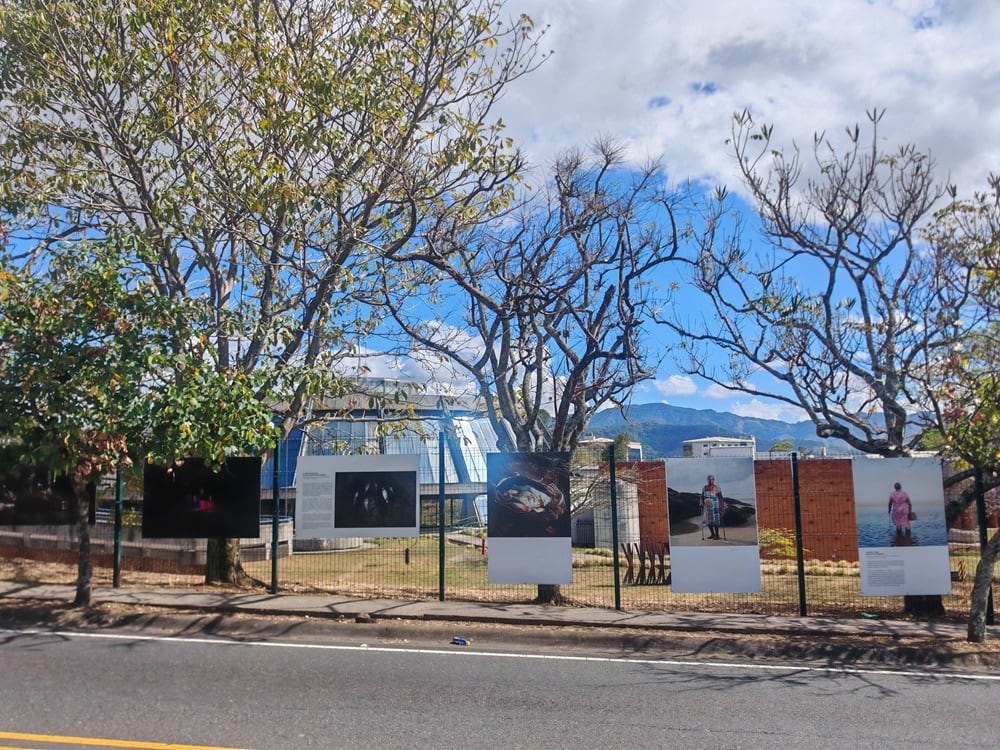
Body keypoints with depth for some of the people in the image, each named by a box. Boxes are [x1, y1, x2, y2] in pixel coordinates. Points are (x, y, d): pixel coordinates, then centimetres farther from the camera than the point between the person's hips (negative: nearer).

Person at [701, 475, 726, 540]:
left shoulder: (717, 488, -5)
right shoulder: (704, 488, 9)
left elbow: (720, 498, -5)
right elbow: (702, 497, 16)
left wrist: (722, 506, -8)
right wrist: (702, 504, 9)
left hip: (714, 507, -5)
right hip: (706, 507, 5)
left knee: (715, 521, -4)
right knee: (708, 520, 8)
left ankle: (717, 535, 4)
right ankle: (712, 534, 23)